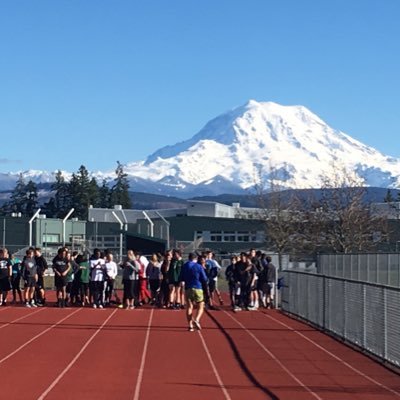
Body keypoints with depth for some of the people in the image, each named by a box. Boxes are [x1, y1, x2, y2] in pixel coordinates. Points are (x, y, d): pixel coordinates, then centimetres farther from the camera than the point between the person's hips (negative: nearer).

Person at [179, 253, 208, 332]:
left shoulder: (184, 266, 7)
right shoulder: (199, 267, -3)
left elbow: (181, 279, 12)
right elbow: (204, 279, -2)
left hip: (188, 289, 3)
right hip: (197, 288, -3)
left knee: (189, 307, 8)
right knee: (201, 307, 4)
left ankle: (190, 325, 2)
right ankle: (196, 320, -20)